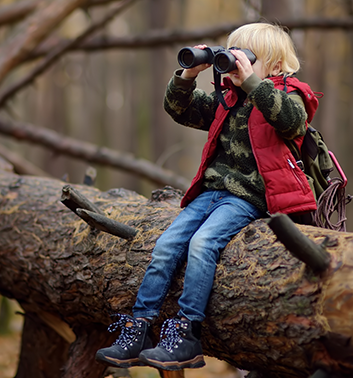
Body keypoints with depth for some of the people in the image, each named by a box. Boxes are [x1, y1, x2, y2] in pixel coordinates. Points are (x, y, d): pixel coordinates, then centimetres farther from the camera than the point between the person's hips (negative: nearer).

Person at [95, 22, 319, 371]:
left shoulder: (286, 96, 0)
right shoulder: (227, 100, 19)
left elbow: (292, 120, -24)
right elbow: (180, 110, 21)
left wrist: (251, 80, -24)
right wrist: (187, 77, 3)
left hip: (247, 197, -7)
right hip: (211, 189, 7)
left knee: (202, 243, -27)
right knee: (166, 245, -7)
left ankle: (186, 338, -24)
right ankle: (136, 332, -4)